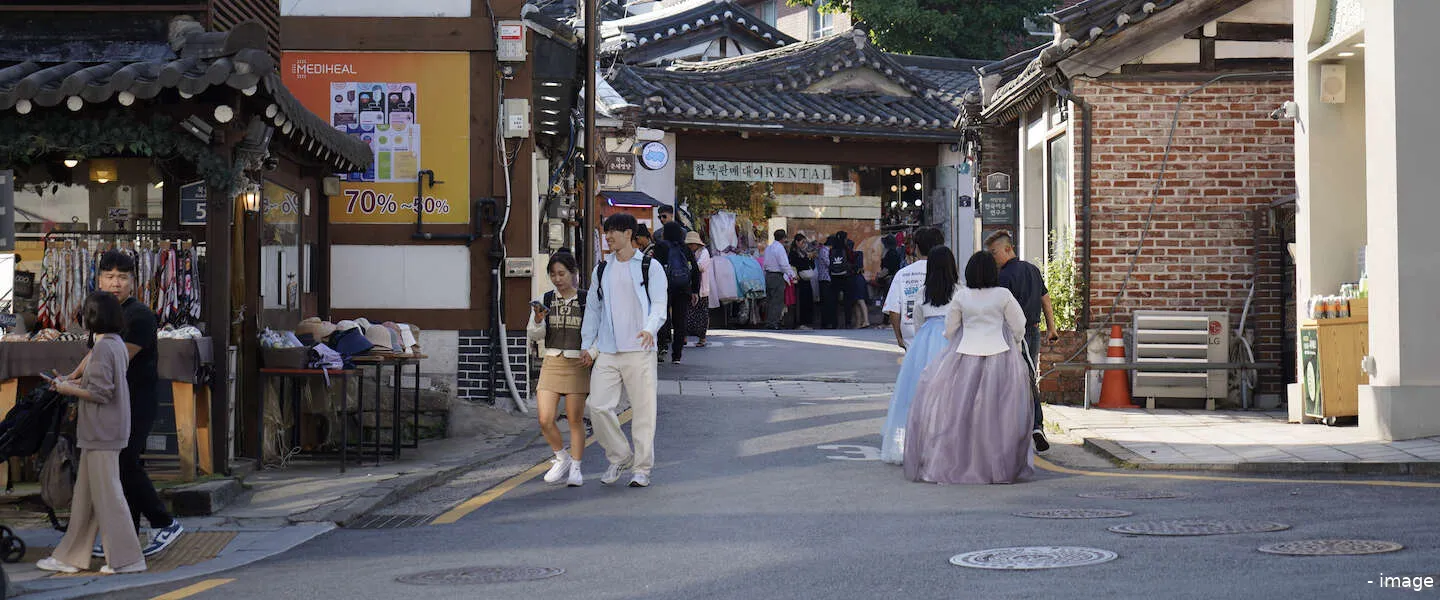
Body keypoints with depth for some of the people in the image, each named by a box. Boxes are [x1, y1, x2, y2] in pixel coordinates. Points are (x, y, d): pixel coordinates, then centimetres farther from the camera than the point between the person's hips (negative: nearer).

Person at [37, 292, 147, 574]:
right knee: (85, 495, 14)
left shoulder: (103, 348, -18)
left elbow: (99, 393, -21)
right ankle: (71, 556, 20)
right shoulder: (117, 345, 12)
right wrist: (70, 382, 14)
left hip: (101, 433, -10)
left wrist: (69, 389, -7)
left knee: (107, 493, -4)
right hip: (101, 432, 10)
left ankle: (126, 558, 0)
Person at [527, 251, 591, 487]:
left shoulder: (585, 300, -1)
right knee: (545, 419, -5)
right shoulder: (547, 300, 6)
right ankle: (562, 457, 18)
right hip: (551, 362, 2)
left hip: (577, 364, -2)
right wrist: (538, 319, -14)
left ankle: (575, 467, 13)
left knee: (575, 419, 2)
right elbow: (535, 335, 6)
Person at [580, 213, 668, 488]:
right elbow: (592, 309, 21)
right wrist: (587, 346, 14)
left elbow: (659, 305, -3)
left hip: (639, 351, -4)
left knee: (643, 409, -2)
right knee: (599, 407, -6)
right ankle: (620, 457, 14)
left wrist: (650, 329, -23)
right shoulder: (601, 270, 16)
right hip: (606, 352, 4)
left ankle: (642, 468, 9)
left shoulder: (650, 267, 3)